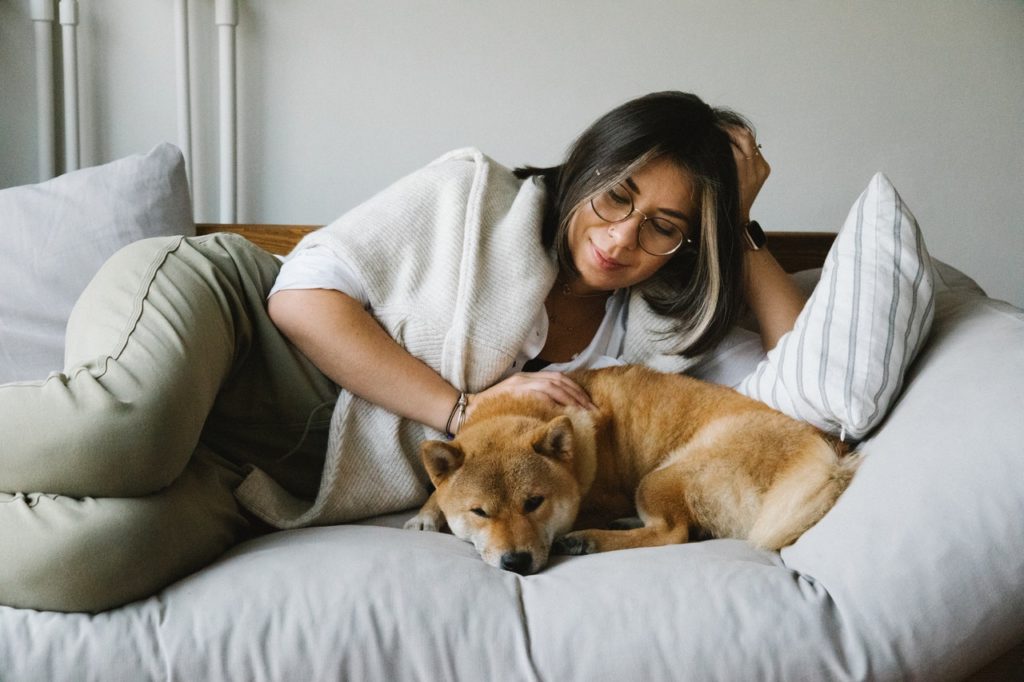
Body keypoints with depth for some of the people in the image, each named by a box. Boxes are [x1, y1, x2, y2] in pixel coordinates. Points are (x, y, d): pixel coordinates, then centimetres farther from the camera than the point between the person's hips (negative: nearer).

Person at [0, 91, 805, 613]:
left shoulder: (640, 332, 7)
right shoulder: (478, 192, -4)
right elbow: (303, 295, -10)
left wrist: (739, 224, 0)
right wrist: (464, 407, -17)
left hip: (274, 484, 3)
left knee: (84, 559, -31)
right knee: (128, 427, -40)